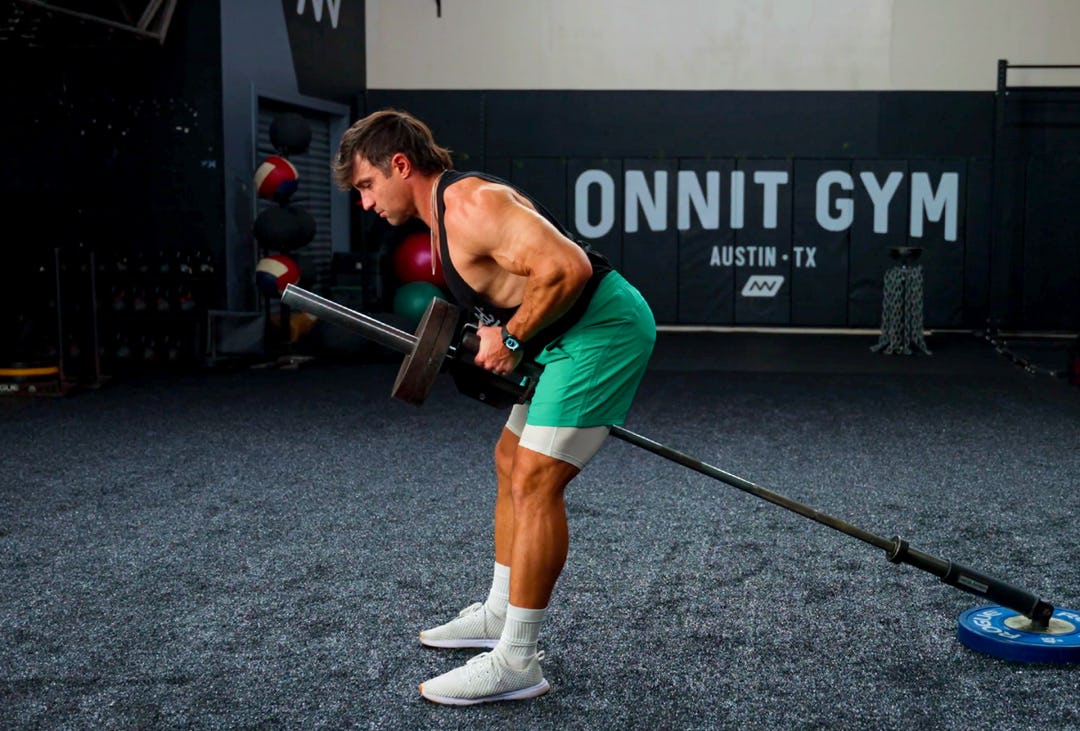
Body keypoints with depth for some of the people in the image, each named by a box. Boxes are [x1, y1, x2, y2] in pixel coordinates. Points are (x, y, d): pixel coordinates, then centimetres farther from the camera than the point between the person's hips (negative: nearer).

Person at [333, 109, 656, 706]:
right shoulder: (441, 218, 14)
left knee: (535, 481, -13)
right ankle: (499, 615, 30)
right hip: (576, 336, 11)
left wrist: (511, 339, -17)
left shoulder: (470, 205, -19)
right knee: (512, 461, 17)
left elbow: (566, 268, -29)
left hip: (604, 326, -11)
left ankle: (516, 662, -6)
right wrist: (489, 339, 6)